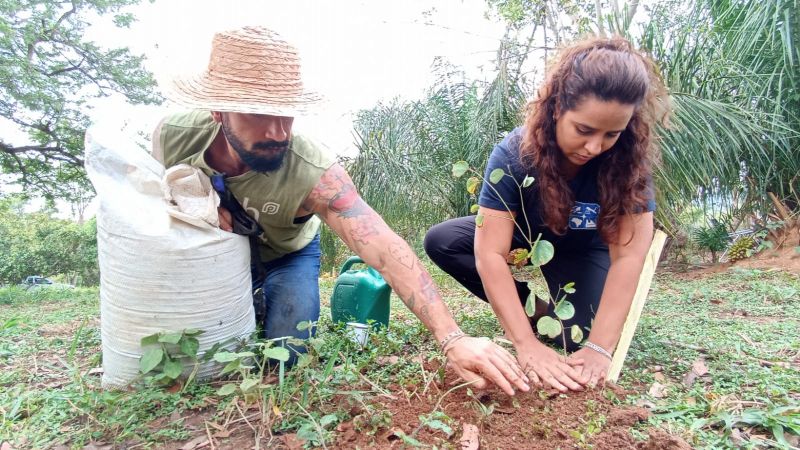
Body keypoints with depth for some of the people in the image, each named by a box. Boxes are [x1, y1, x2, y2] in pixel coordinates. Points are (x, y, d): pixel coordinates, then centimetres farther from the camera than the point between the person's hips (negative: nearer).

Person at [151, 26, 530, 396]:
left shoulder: (313, 173, -41)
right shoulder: (173, 136, -29)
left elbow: (386, 250, -49)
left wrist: (453, 339, -57)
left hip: (287, 257, -2)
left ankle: (264, 304, 22)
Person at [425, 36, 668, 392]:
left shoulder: (628, 159, -30)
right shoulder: (514, 154, -34)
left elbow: (628, 255, -33)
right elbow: (490, 253, -38)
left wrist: (599, 348, -41)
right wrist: (526, 344, -45)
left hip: (582, 250, -1)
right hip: (524, 237, 1)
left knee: (577, 333, -26)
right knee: (440, 241, -21)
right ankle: (536, 312, -9)